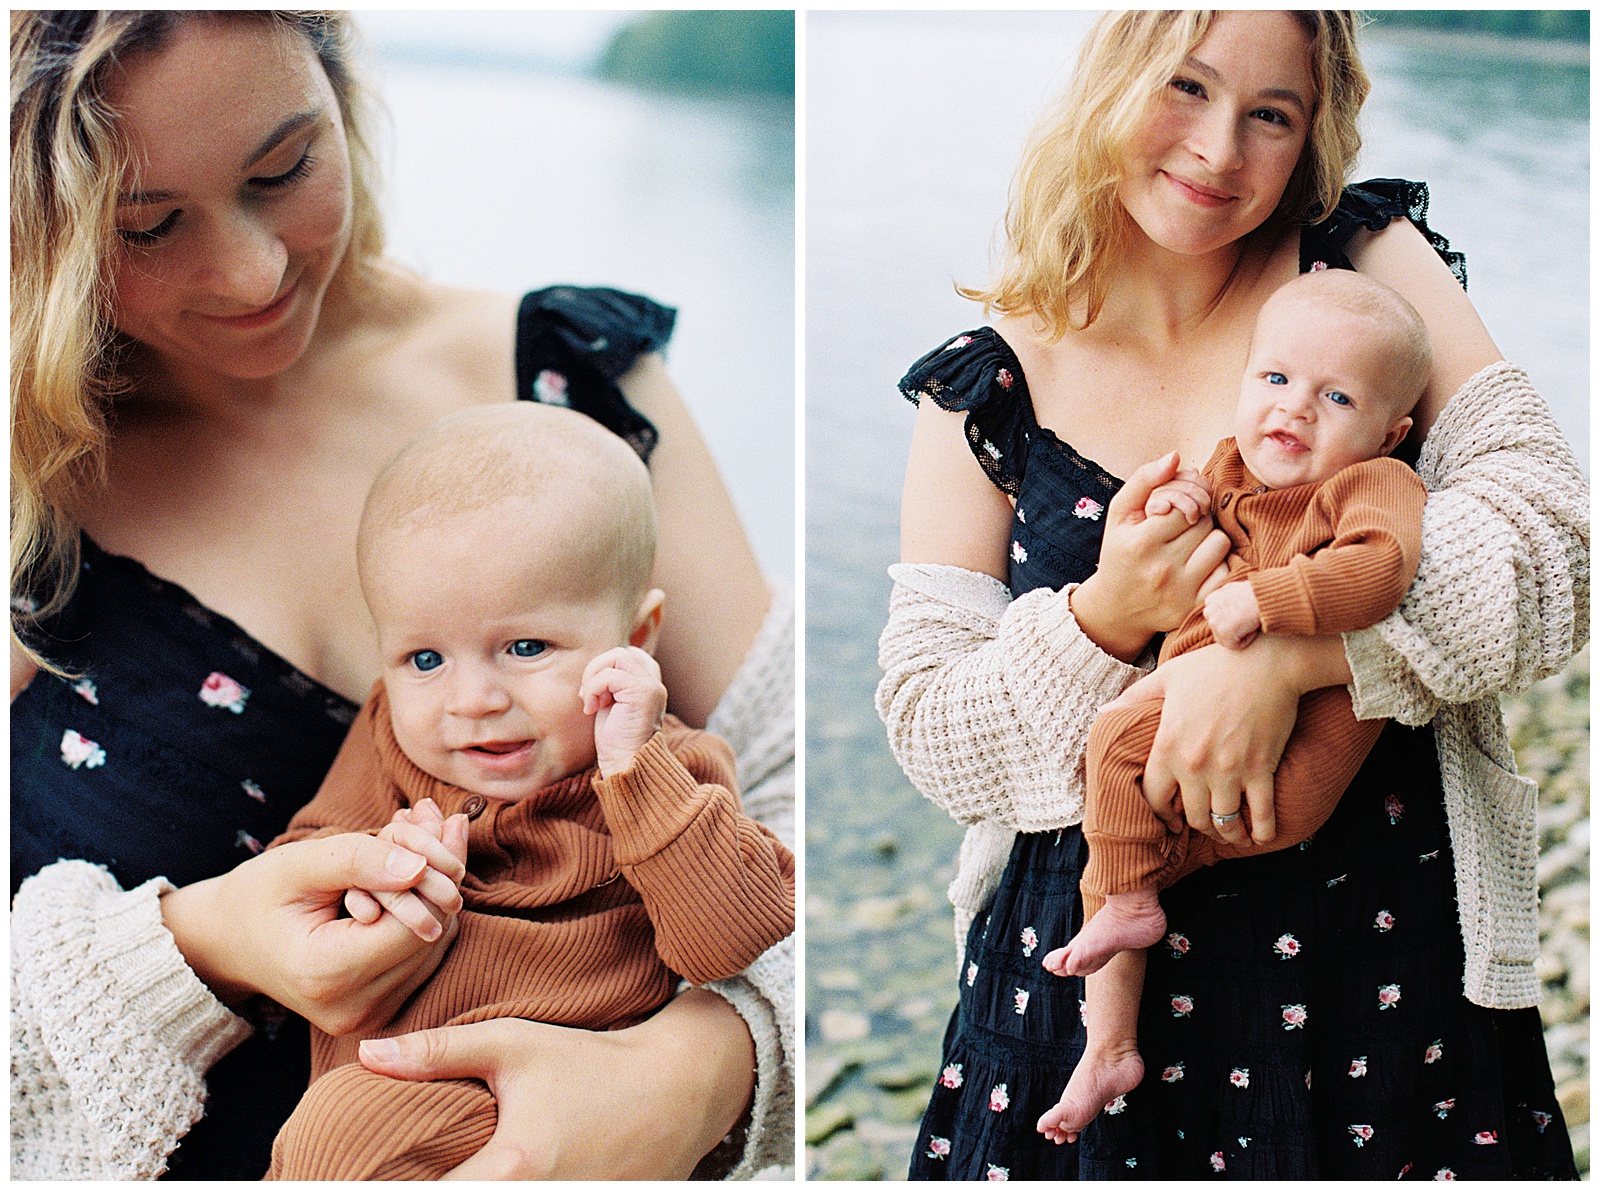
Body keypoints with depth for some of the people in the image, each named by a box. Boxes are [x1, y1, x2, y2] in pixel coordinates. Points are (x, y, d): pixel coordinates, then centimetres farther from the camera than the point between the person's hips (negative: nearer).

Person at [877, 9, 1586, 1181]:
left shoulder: (1370, 264, -1)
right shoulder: (987, 385, 0)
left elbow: (1553, 535, -11)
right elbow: (929, 730, -2)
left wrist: (1283, 649, -24)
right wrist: (1104, 623, -20)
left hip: (1385, 944, 0)